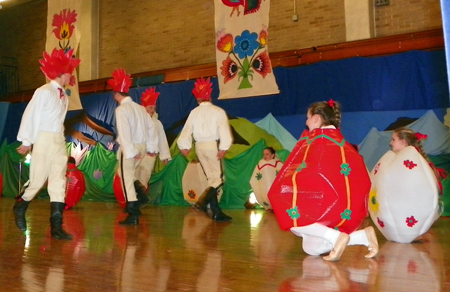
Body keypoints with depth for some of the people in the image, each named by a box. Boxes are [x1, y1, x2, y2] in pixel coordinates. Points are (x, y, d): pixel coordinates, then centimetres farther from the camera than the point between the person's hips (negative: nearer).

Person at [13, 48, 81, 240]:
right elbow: (30, 115, -9)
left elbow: (58, 120, 12)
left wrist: (59, 139, 6)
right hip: (43, 139, -6)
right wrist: (27, 141, -9)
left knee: (59, 182, 0)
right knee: (38, 180, -1)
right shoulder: (44, 91, -8)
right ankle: (20, 207, 29)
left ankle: (56, 227, 1)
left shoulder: (65, 97, 13)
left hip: (59, 141, 7)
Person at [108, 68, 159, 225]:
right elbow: (151, 127, 12)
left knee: (126, 177, 2)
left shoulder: (121, 109, -10)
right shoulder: (139, 107, 10)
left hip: (130, 147, -7)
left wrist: (130, 151, -21)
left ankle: (133, 215, 2)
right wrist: (152, 147, 16)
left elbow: (124, 131, -20)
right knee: (125, 172, 26)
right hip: (142, 146, 7)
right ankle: (140, 196, 14)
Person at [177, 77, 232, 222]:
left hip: (199, 146, 5)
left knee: (212, 177, 12)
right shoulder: (218, 111, -2)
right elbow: (223, 130, -13)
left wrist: (184, 146, 8)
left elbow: (187, 130, 5)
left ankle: (217, 212, 10)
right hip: (212, 144, -5)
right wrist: (223, 148, -17)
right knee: (217, 178, 0)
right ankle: (202, 202, -21)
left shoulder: (194, 112, 9)